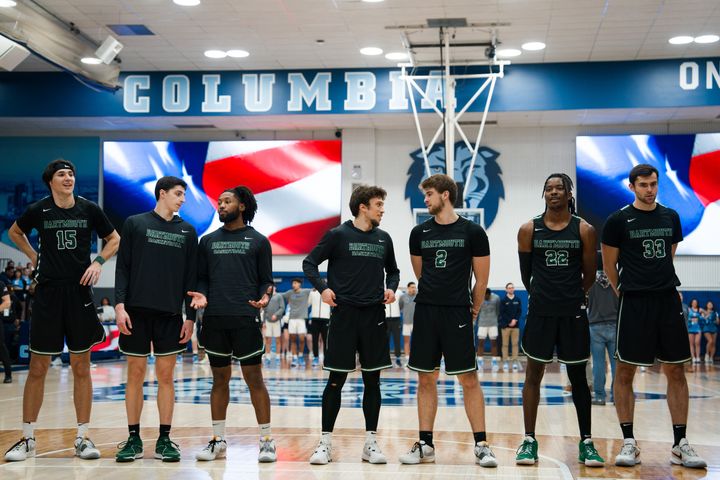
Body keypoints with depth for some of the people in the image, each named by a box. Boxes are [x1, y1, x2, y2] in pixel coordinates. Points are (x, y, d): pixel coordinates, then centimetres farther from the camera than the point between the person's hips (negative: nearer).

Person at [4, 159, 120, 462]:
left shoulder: (89, 209, 1)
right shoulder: (39, 210, 0)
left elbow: (114, 239, 13)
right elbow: (15, 233, 19)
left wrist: (99, 261, -3)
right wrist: (34, 257, 7)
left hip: (80, 292, 1)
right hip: (48, 292, 0)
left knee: (81, 367, 5)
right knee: (38, 367, 2)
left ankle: (83, 438, 13)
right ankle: (27, 439, 12)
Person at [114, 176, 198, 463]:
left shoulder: (187, 231, 11)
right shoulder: (134, 223, 5)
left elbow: (191, 277, 9)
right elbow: (122, 267, 2)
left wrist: (190, 316, 3)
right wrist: (119, 304, -9)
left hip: (170, 314, 2)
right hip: (137, 311, -1)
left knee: (166, 376, 3)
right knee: (135, 374, 3)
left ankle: (165, 440, 10)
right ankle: (133, 439, 12)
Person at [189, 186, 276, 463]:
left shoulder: (258, 241, 5)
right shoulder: (208, 241, 14)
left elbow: (266, 279, 5)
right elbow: (202, 277, 15)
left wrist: (264, 297, -15)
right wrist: (201, 295, -5)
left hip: (246, 319, -3)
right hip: (214, 319, 3)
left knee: (254, 378, -2)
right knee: (220, 378, 9)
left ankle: (266, 440, 5)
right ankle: (218, 441, 16)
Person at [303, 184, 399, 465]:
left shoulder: (383, 239, 10)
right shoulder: (338, 235, -3)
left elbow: (393, 270, 22)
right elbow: (309, 263, 1)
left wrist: (391, 287, 3)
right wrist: (322, 288, -13)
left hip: (374, 316, 4)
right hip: (344, 315, -4)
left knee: (372, 380, 6)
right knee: (336, 379, -1)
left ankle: (371, 443, 14)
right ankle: (326, 442, 8)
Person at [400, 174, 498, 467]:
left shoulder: (472, 232, -2)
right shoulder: (419, 232, 8)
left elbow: (482, 279, 3)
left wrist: (472, 309, 8)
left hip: (458, 313, -3)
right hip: (425, 311, 4)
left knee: (468, 379, -3)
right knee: (426, 378, 7)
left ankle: (481, 445, 5)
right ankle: (425, 445, 14)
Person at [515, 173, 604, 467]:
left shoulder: (584, 230, -1)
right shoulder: (529, 230, 0)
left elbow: (589, 274, 7)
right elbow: (526, 272, 9)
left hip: (573, 312, 0)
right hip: (540, 311, 0)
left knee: (578, 377, 7)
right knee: (533, 374, 4)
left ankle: (586, 442, 15)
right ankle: (529, 440, 11)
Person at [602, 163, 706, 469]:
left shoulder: (671, 217, 9)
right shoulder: (618, 220, -4)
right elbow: (609, 265, 3)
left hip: (668, 300, 4)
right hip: (634, 304, -4)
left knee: (676, 372, 4)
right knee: (624, 372, 0)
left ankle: (680, 444, 12)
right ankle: (629, 442, 11)